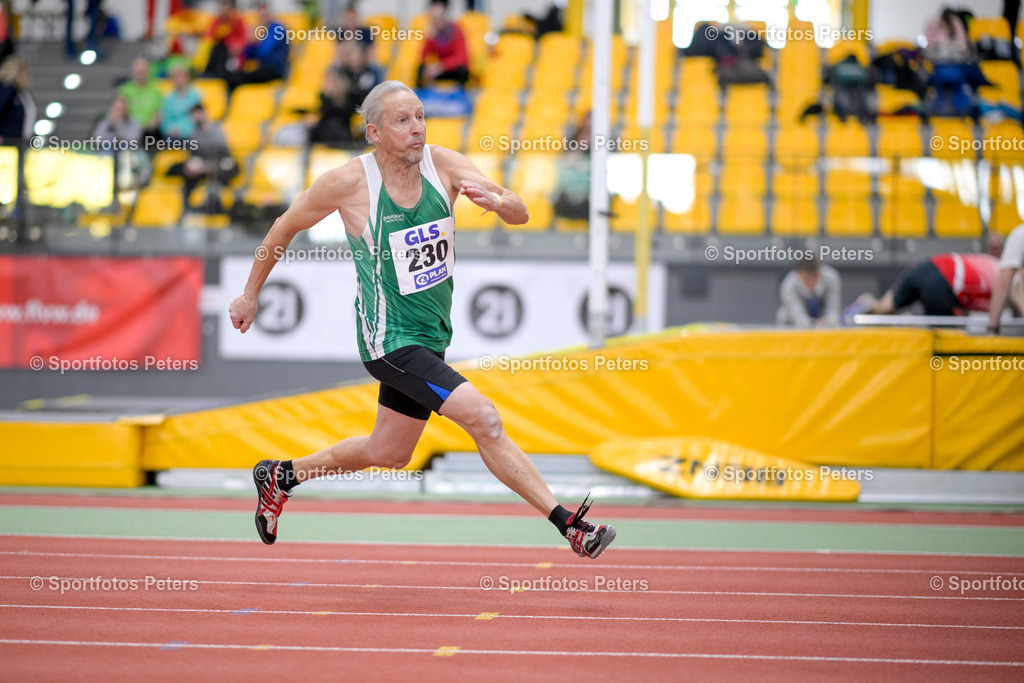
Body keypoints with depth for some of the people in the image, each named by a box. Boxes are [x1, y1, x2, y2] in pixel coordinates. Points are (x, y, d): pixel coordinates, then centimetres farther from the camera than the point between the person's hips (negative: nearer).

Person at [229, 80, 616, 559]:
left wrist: (496, 201, -32)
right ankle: (567, 524, -18)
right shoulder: (349, 182, -15)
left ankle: (280, 476, 42)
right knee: (483, 418, -21)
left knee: (388, 455, 21)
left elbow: (520, 214, -9)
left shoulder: (443, 164, -6)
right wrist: (250, 296, 8)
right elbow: (284, 229, 0)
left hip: (429, 336, 7)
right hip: (389, 338, -6)